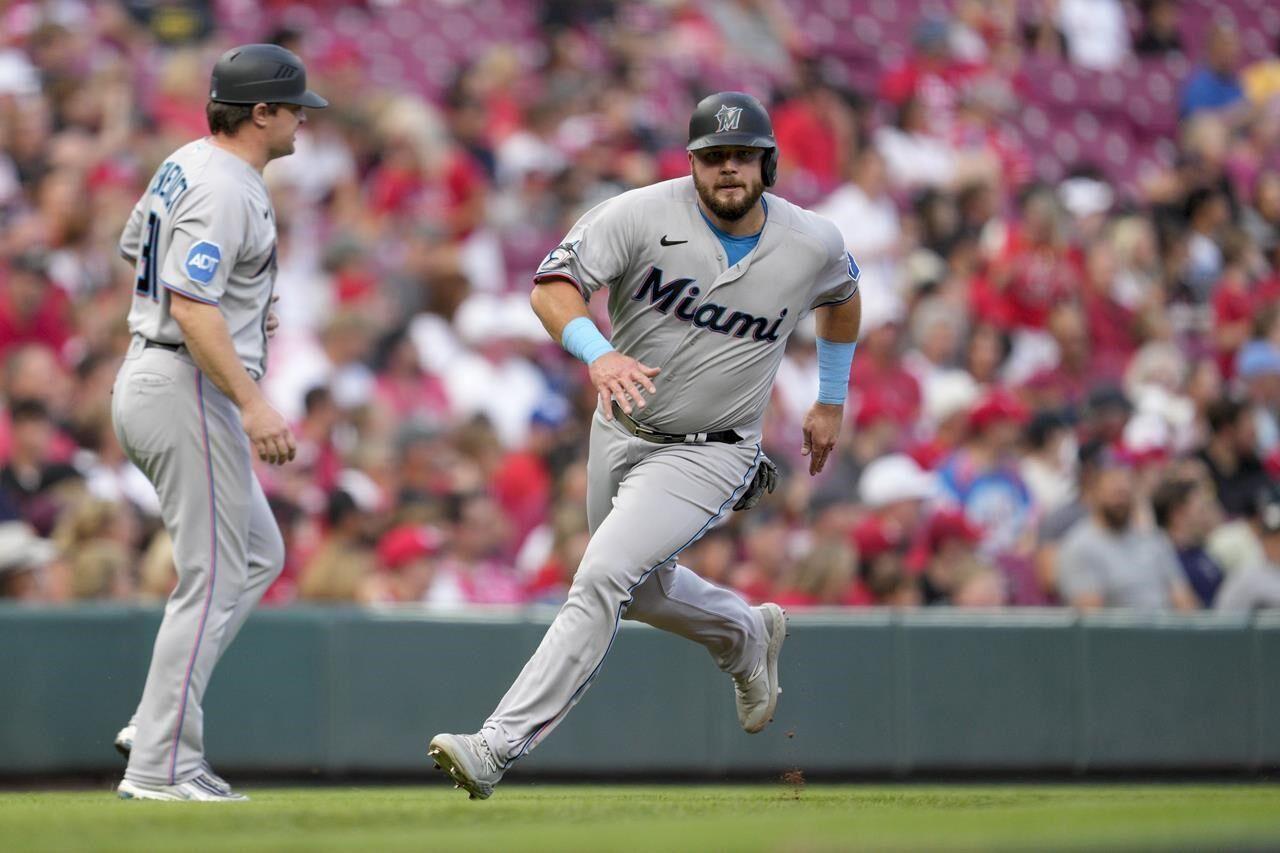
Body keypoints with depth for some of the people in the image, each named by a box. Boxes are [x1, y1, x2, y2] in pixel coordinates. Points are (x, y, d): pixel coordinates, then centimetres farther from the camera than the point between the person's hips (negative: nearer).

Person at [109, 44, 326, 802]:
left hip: (146, 378, 11)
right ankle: (161, 766, -6)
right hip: (190, 389, -11)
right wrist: (252, 404, -32)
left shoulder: (186, 165, 12)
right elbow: (190, 306, -27)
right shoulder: (227, 191, -19)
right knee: (215, 579, -6)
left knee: (258, 555, 17)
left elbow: (137, 250, 28)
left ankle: (157, 727, 11)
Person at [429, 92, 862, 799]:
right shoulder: (644, 216, -17)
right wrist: (597, 354, -45)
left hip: (710, 453, -3)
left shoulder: (813, 244, -10)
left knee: (602, 576, -21)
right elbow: (552, 287, -26)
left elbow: (842, 297, 14)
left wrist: (832, 401, 19)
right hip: (621, 431, 4)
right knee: (642, 589, 23)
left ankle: (499, 746, -24)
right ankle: (747, 637, 56)